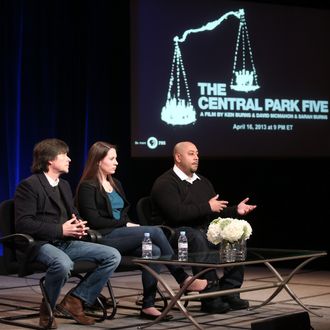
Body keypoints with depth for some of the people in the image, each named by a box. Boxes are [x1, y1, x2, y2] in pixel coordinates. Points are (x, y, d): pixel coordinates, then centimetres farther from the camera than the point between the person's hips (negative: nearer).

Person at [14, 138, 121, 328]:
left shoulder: (64, 185, 22)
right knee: (63, 264, -41)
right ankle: (47, 311, -13)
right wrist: (60, 230, -19)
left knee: (113, 256, -10)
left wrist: (79, 226, 2)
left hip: (67, 242, 8)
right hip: (41, 244, -8)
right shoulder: (29, 186, -6)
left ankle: (75, 300, -7)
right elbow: (23, 223, -15)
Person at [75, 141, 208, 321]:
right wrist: (125, 224, -9)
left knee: (154, 250, -24)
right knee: (155, 231, -24)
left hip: (121, 235, 8)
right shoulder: (87, 187, -2)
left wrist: (129, 224, -2)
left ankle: (148, 305, -24)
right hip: (103, 239, -7)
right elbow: (94, 221, -11)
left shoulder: (116, 184, 22)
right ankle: (183, 279, -14)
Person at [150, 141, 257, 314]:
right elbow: (177, 213, -21)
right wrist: (207, 207, -14)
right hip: (174, 233, -7)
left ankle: (229, 292, -13)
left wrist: (236, 210, 0)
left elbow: (217, 212, 20)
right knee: (197, 238, -38)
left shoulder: (203, 182, 21)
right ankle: (211, 298, -36)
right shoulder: (165, 183, -6)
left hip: (203, 230, 8)